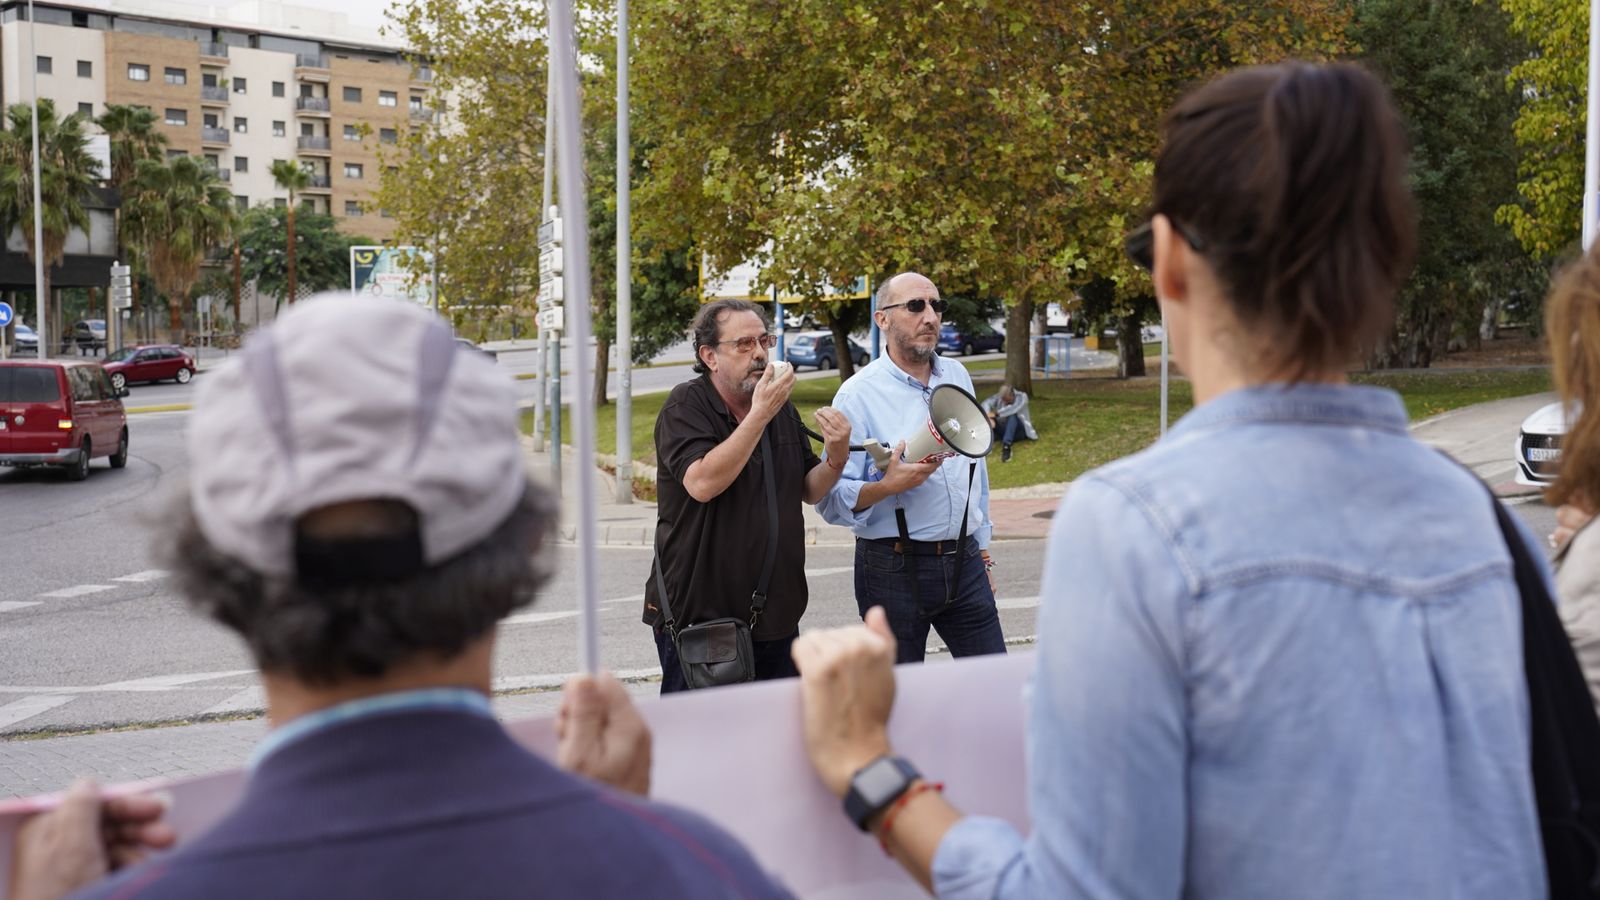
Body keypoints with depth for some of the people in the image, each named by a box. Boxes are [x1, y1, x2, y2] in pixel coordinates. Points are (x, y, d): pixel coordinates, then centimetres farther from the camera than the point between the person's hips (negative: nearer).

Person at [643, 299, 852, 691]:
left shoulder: (782, 408, 11)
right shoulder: (685, 406, -10)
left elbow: (809, 491, 13)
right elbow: (702, 484, -26)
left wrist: (836, 457, -8)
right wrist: (760, 415, -25)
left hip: (776, 613, 6)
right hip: (698, 613, -6)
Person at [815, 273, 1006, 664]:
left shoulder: (957, 376, 10)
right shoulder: (859, 394, -9)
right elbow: (830, 499, -12)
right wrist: (886, 487, -29)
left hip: (964, 561, 5)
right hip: (894, 569, -5)